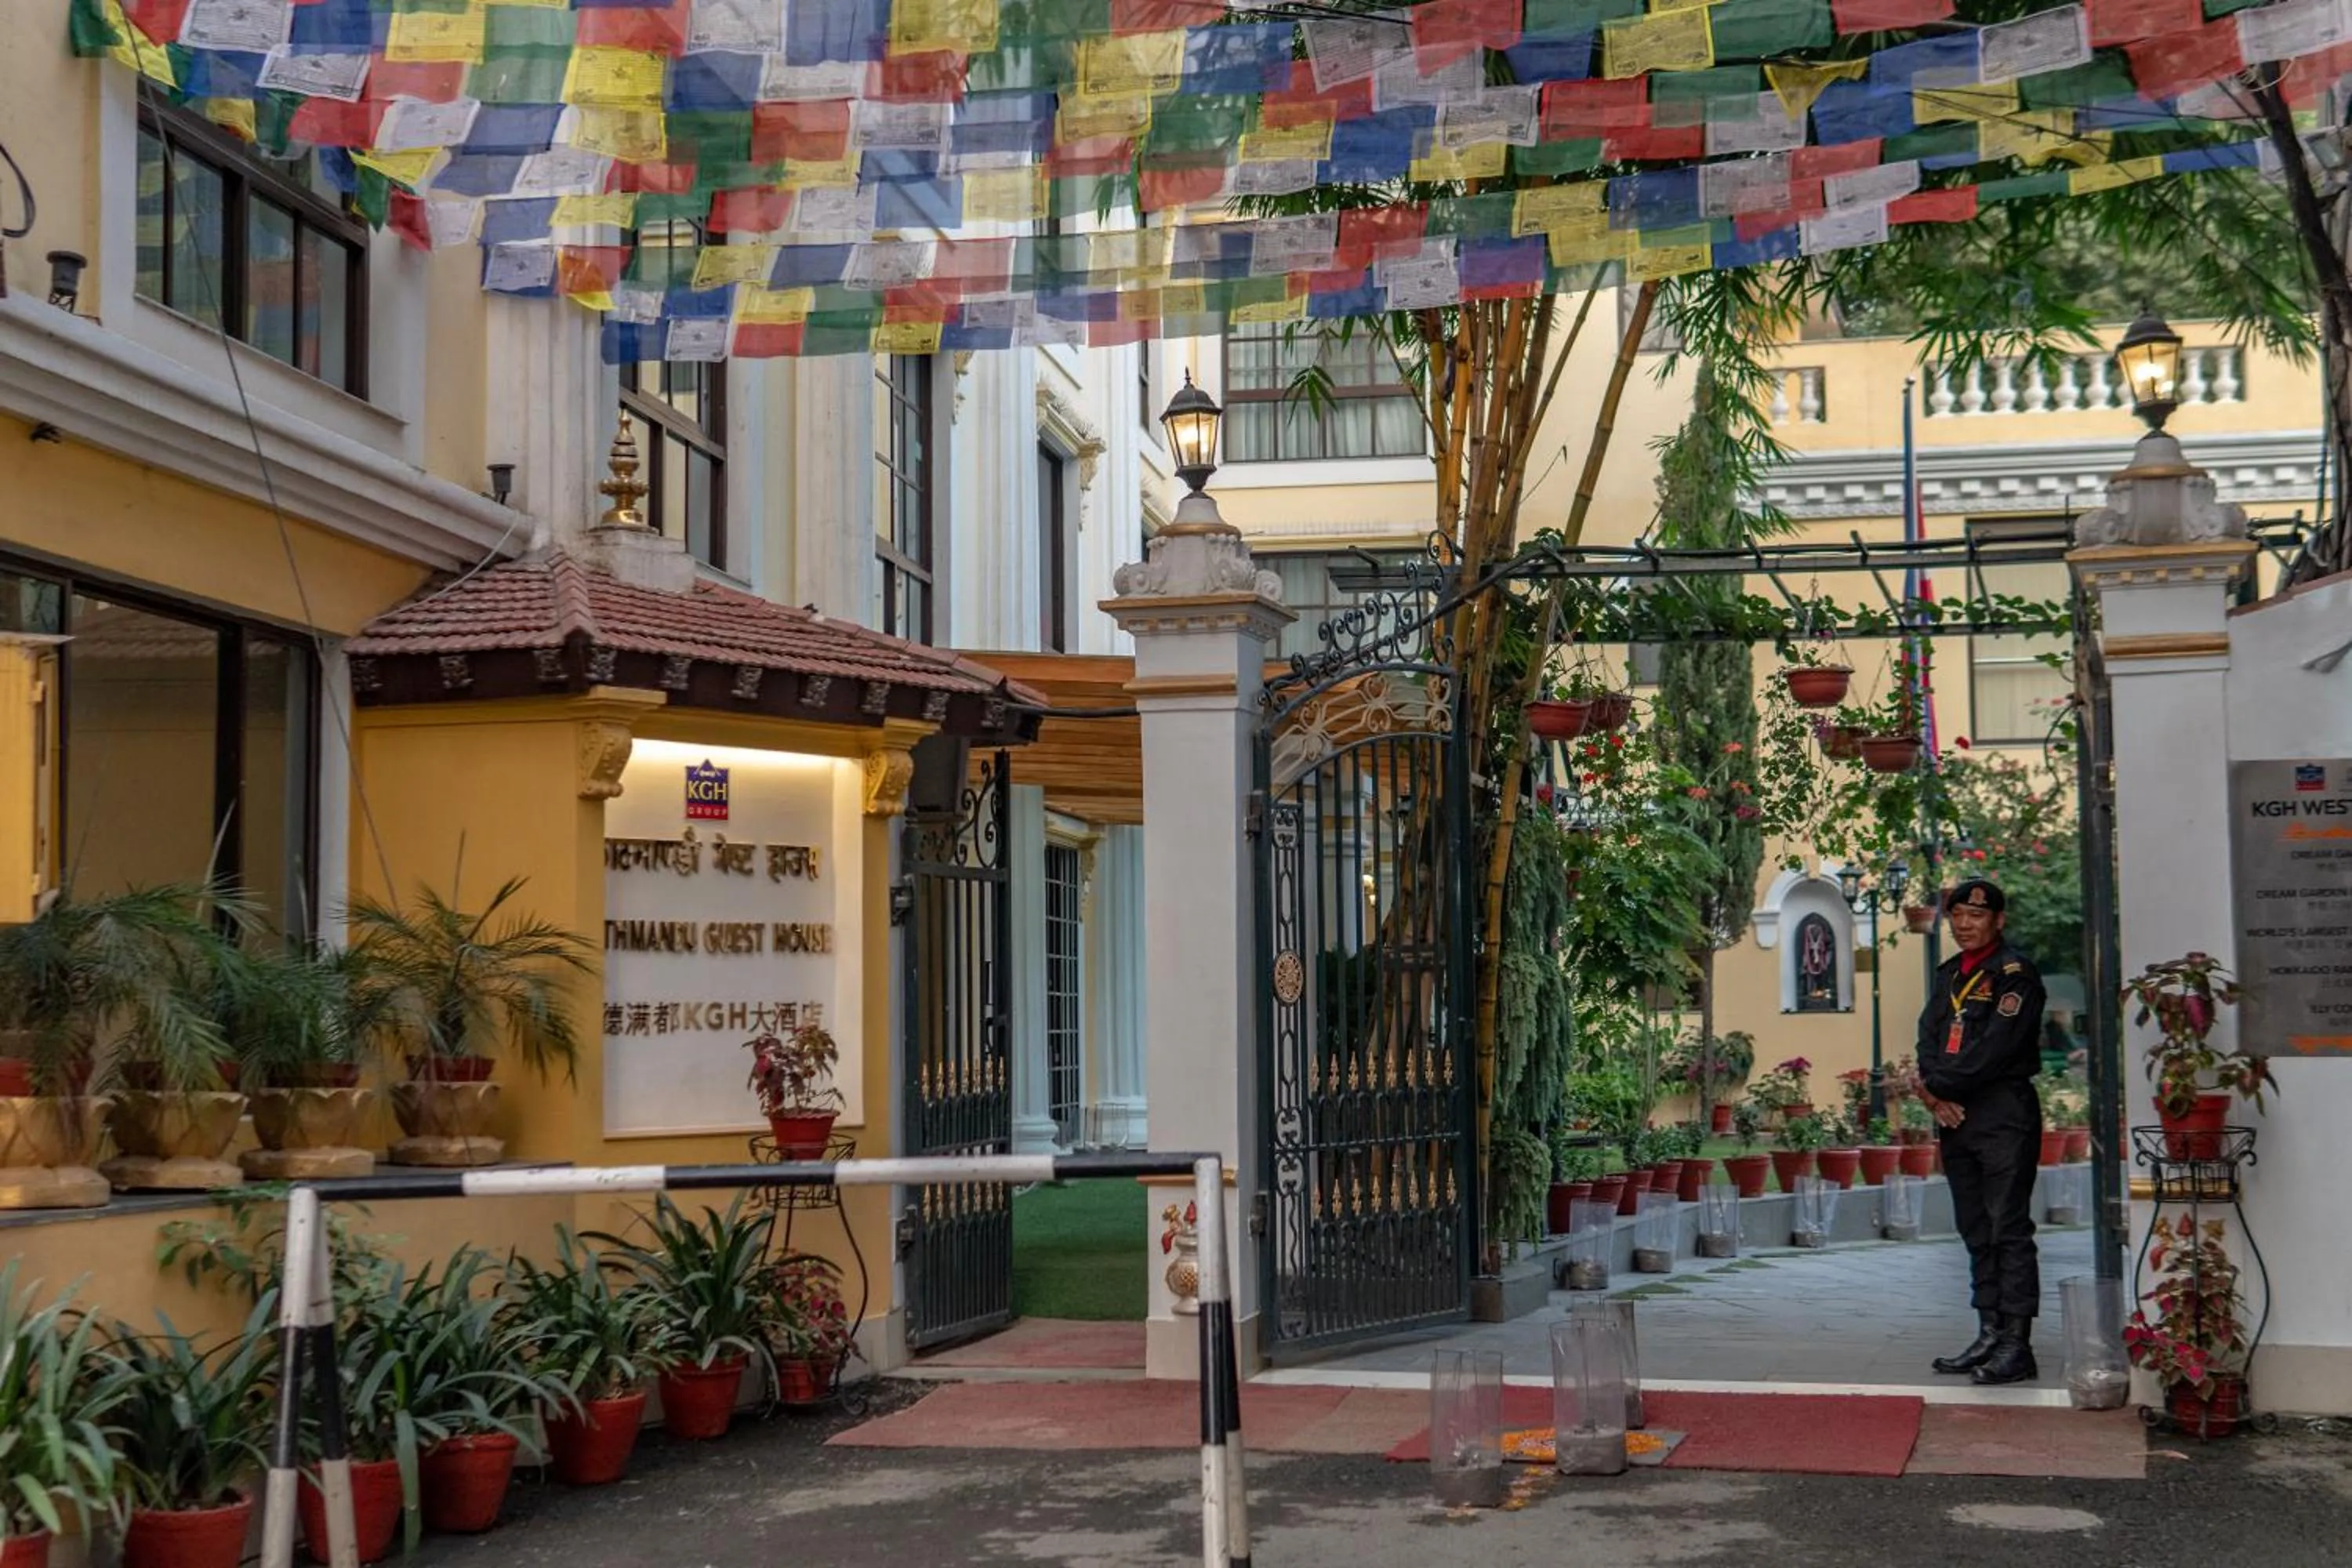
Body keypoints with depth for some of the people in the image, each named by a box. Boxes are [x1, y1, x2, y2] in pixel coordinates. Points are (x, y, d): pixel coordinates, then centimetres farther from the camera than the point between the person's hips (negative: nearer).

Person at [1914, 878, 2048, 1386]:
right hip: (1955, 1117, 8)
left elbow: (1995, 1049, -15)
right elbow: (1929, 1036, 10)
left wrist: (1938, 1085, -10)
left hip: (2004, 1115, -8)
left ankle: (2017, 1345, -7)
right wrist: (1936, 1095, -7)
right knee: (1977, 1232, 11)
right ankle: (1990, 1335, 16)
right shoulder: (1949, 974, 18)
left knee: (2009, 1230, -7)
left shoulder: (2015, 973, -6)